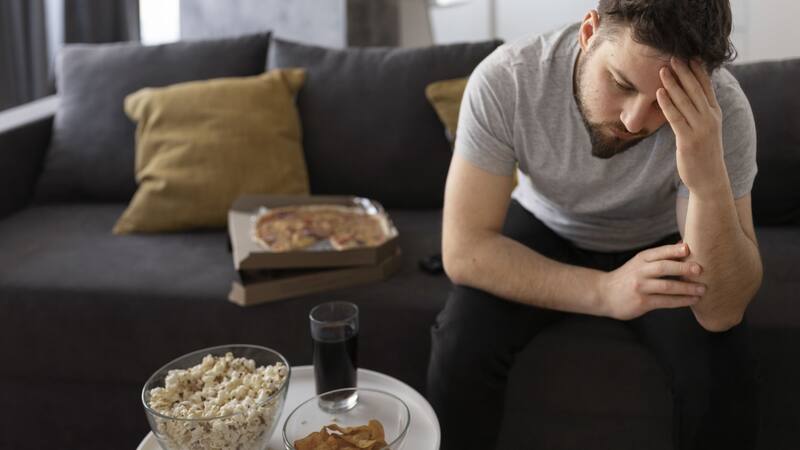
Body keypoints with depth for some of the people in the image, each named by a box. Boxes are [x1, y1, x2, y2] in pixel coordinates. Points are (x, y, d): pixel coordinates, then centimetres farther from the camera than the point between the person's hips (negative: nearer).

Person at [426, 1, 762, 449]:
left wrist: (710, 179, -48)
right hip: (544, 228, 0)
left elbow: (721, 312, -31)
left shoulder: (722, 108, -31)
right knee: (460, 349, -24)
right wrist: (605, 291, -40)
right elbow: (464, 249, -29)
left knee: (725, 375, -24)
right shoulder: (505, 80, -31)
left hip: (656, 245, 0)